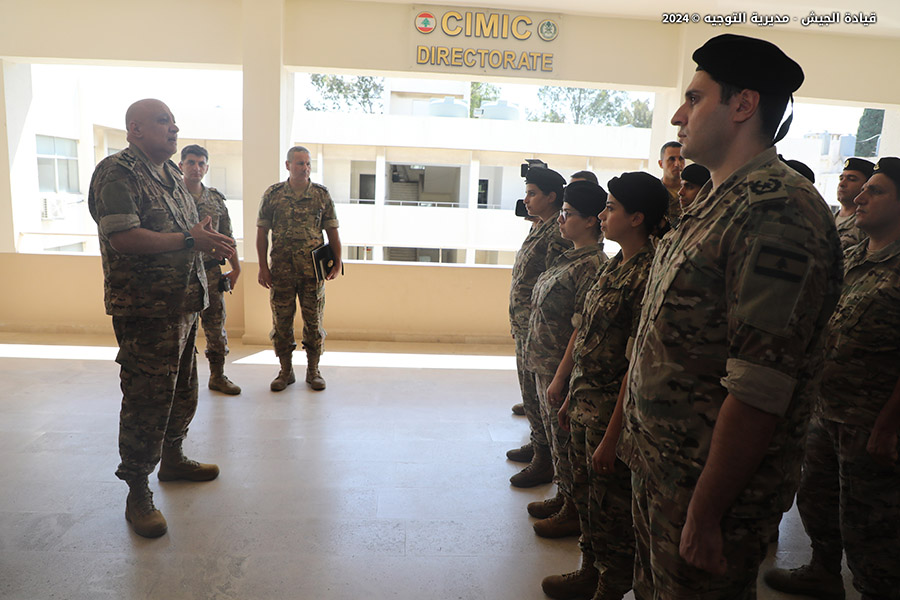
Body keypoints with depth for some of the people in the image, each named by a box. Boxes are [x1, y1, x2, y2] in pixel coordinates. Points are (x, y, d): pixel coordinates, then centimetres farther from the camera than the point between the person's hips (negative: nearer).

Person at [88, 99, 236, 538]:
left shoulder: (171, 174, 17)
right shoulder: (118, 173, -12)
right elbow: (124, 238, -23)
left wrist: (209, 240, 7)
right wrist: (190, 240, -22)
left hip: (183, 303, 9)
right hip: (144, 308, -9)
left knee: (182, 390, 19)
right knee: (146, 399, -3)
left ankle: (172, 459, 38)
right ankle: (137, 494, 11)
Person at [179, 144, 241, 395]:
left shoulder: (216, 199, 10)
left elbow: (227, 237, 14)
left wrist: (236, 268, 13)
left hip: (211, 273, 4)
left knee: (216, 326, 9)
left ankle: (218, 376, 23)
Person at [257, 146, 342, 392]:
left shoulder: (322, 194, 5)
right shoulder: (272, 194, 4)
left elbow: (332, 231, 6)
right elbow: (262, 232, 5)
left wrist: (337, 262, -2)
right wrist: (263, 267, -1)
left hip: (313, 269, 0)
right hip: (281, 269, 0)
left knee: (313, 320, 4)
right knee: (282, 321, 6)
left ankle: (313, 370, 17)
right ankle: (285, 370, 19)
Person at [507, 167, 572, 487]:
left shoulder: (558, 234, -17)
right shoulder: (539, 227, 13)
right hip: (525, 326, 10)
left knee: (536, 392, -1)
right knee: (530, 389, 19)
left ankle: (545, 461, 13)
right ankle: (537, 444, 35)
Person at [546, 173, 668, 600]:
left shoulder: (646, 276, -20)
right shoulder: (614, 266, 8)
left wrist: (611, 438, -21)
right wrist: (571, 397, 16)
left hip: (613, 411, -8)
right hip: (585, 406, 9)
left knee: (610, 506, 10)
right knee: (584, 495, 21)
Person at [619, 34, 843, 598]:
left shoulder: (778, 213, -22)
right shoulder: (713, 201, 9)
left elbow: (759, 391, -26)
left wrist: (705, 515, -22)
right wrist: (638, 433, 15)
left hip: (713, 482, -8)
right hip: (659, 465, 8)